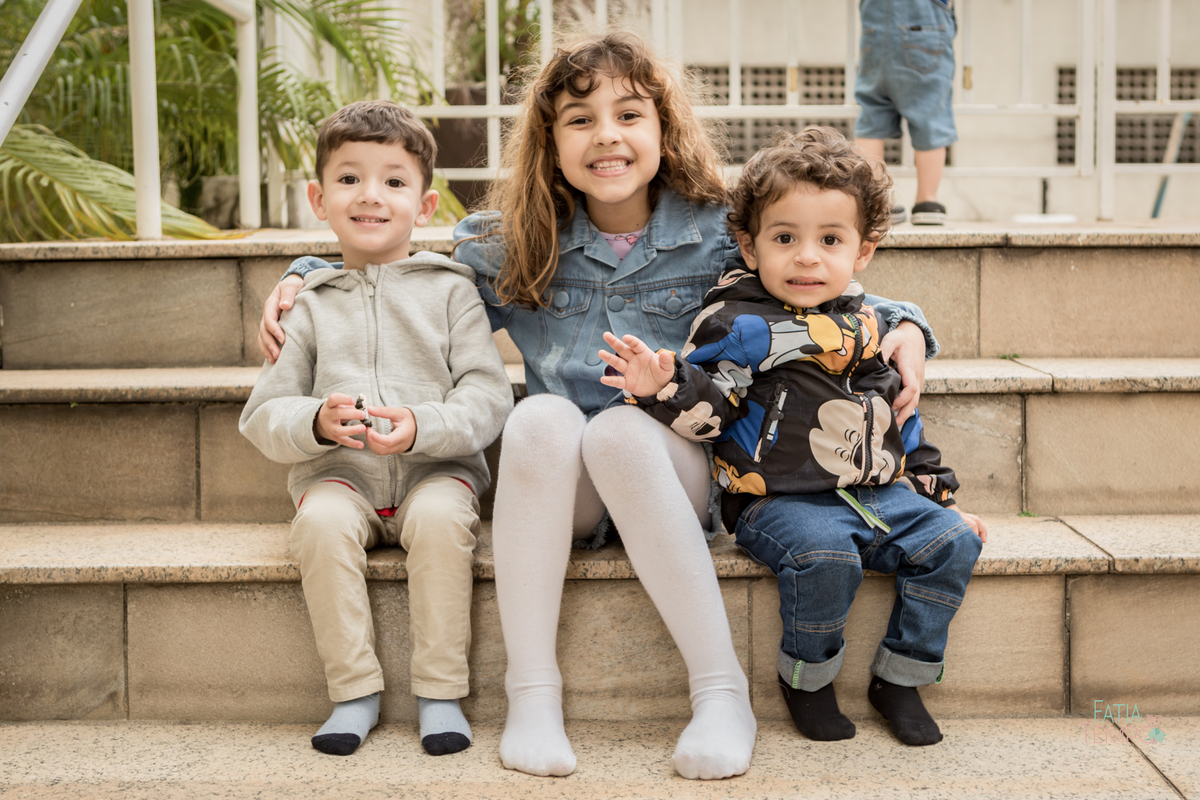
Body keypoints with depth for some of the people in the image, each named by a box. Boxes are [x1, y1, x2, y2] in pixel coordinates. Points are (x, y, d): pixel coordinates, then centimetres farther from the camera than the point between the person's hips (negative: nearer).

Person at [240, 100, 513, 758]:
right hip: (338, 473, 1)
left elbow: (489, 398, -3)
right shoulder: (309, 305, 11)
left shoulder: (449, 290, 7)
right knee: (321, 520, -30)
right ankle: (353, 689, -16)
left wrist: (422, 427, -22)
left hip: (435, 468, -1)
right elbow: (262, 417, 5)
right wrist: (317, 422, -17)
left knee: (441, 515, -32)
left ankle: (440, 691, -19)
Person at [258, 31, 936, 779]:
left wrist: (903, 324, -10)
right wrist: (303, 281, 4)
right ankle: (532, 692, -27)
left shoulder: (718, 234, 0)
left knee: (619, 429, -34)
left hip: (671, 473, -1)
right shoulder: (510, 244, 4)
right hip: (555, 486, 2)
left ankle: (723, 691, -28)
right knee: (540, 416, -31)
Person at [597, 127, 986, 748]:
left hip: (880, 492, 6)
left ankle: (899, 677, 7)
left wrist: (939, 495, 20)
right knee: (823, 553, -33)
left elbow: (901, 418, 21)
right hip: (781, 500, -6)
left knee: (952, 541, -10)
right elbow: (707, 404, -13)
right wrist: (663, 386, -34)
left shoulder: (869, 327, 14)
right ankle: (807, 676, -5)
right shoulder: (742, 325, -5)